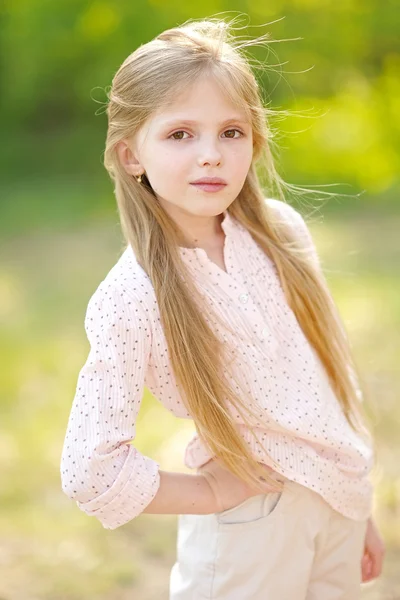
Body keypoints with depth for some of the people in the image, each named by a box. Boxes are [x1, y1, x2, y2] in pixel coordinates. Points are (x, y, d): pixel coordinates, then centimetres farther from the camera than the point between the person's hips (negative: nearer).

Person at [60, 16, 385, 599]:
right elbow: (89, 472, -21)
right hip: (249, 526, -4)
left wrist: (360, 511, 10)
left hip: (341, 497, 5)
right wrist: (211, 494, -11)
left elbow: (334, 366, 4)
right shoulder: (129, 300, -21)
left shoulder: (281, 229, -6)